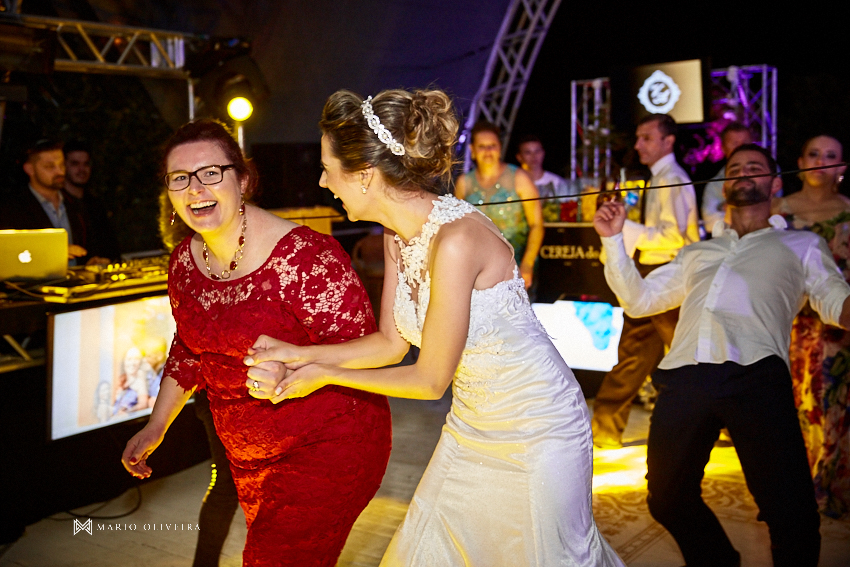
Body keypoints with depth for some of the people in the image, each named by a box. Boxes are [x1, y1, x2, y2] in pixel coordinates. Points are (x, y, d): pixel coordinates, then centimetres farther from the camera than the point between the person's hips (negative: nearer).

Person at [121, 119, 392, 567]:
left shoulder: (304, 256, -25)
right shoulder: (185, 260, -2)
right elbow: (189, 347, 13)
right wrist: (156, 427, 13)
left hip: (327, 446, -7)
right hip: (248, 454, 8)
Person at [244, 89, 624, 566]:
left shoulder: (456, 240, -31)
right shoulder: (399, 234, -4)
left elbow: (431, 380, -22)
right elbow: (391, 343, 3)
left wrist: (327, 375, -13)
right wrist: (299, 354, -7)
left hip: (536, 428, -8)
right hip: (472, 428, 8)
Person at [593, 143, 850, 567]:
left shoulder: (801, 245, 23)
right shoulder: (696, 254, 32)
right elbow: (637, 300, 26)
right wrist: (613, 240, 18)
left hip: (756, 374, -3)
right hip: (684, 377, 4)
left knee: (792, 513, -11)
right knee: (667, 500, 9)